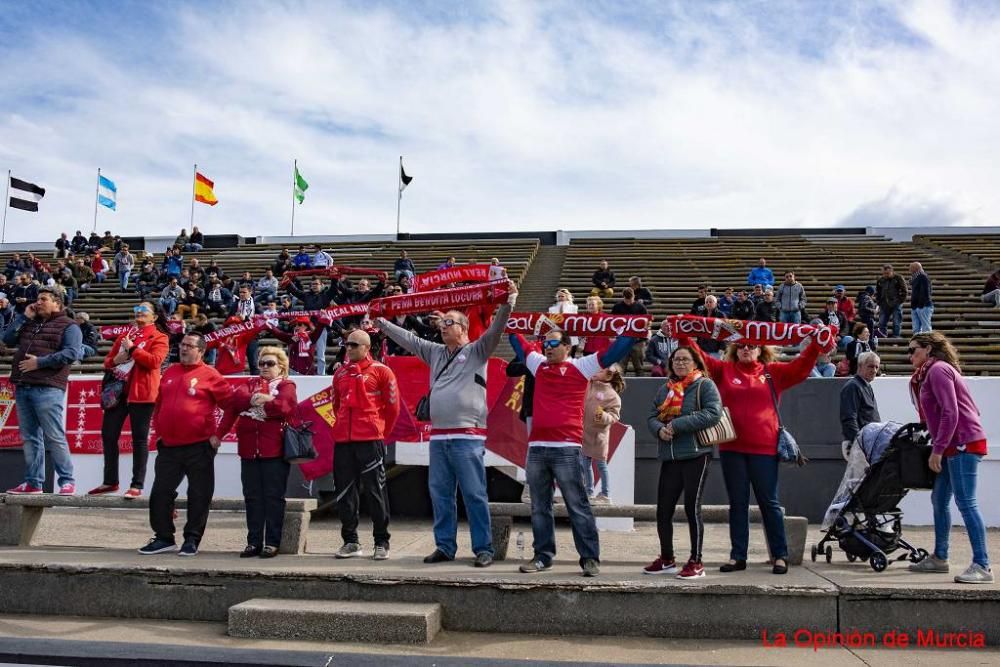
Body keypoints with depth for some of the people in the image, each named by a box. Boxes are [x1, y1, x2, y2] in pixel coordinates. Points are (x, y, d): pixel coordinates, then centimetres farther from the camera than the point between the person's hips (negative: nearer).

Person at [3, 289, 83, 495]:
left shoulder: (68, 326, 0)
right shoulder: (29, 323, 22)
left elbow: (72, 353, -13)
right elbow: (7, 339, 14)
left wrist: (40, 362, -16)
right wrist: (23, 316, 9)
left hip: (48, 389, -7)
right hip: (22, 388, 7)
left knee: (54, 437, -8)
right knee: (30, 438, 9)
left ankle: (67, 481, -3)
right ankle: (33, 482, 14)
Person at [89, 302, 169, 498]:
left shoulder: (159, 337, 2)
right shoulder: (124, 335, 21)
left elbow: (154, 360, -15)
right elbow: (107, 361, 21)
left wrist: (132, 348, -12)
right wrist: (115, 360, -1)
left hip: (141, 393, -7)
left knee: (139, 438, -4)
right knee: (108, 434, 7)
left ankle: (137, 485, 0)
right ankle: (110, 481, 19)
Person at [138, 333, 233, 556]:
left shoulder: (210, 375, -4)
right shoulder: (169, 373, 14)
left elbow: (231, 405, -5)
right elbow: (159, 403, 23)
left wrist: (218, 434, -6)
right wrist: (158, 429, 12)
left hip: (198, 447, -6)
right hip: (168, 446, 6)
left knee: (199, 495, 1)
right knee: (160, 492, 7)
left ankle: (192, 540, 11)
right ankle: (163, 538, 18)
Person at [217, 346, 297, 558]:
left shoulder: (286, 385, 6)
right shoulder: (250, 384, 18)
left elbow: (287, 406, -15)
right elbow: (234, 400, -2)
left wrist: (267, 401, -23)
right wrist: (251, 398, -16)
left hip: (274, 451, -4)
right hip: (249, 449, 5)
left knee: (274, 497, -1)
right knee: (252, 497, 7)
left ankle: (272, 542, 5)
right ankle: (254, 542, 14)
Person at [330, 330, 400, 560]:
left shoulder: (381, 371, 0)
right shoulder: (340, 373, 15)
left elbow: (393, 406, 2)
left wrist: (381, 432, 5)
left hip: (371, 440, -5)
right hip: (342, 440, 5)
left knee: (375, 490, -1)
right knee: (344, 491, 7)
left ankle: (382, 543, 7)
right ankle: (350, 542, 18)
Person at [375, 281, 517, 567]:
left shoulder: (477, 351, 2)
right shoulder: (435, 352, 18)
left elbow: (496, 329, -11)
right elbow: (407, 338, 24)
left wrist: (508, 302, -22)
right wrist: (380, 321, 27)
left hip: (468, 437, -6)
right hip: (438, 436, 6)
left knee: (474, 495, -3)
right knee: (440, 494, 9)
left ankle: (484, 549, 3)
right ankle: (445, 546, 19)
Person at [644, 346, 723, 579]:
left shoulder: (705, 385, -1)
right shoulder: (665, 389, 16)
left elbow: (713, 413, -16)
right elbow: (652, 416, 14)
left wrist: (677, 424, -18)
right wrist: (659, 429, -10)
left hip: (696, 455, -6)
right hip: (669, 457, 6)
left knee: (692, 508, -3)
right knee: (663, 509, 8)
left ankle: (696, 563, 9)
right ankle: (667, 560, 24)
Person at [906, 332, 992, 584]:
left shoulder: (938, 369, -10)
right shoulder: (930, 372, 18)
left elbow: (950, 413, -18)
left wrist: (937, 449, -18)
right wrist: (938, 446, 16)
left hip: (964, 442, -10)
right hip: (954, 445, 10)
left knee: (965, 502, -12)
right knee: (939, 500, 14)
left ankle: (982, 566, -11)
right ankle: (939, 558, 22)